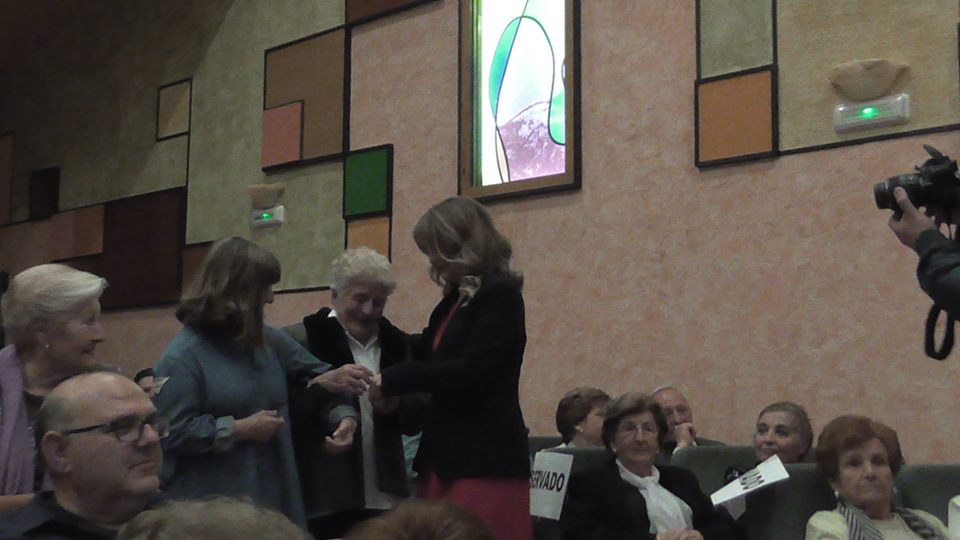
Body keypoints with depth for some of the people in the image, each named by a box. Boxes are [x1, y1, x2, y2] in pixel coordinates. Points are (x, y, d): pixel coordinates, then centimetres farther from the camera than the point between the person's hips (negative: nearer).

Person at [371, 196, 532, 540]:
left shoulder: (500, 294, -9)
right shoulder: (455, 300, 17)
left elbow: (472, 369, -19)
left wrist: (392, 380, -16)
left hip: (484, 459, -8)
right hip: (448, 455, 8)